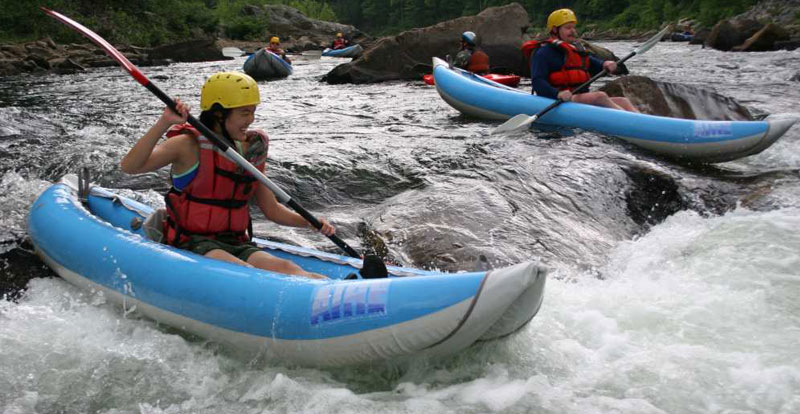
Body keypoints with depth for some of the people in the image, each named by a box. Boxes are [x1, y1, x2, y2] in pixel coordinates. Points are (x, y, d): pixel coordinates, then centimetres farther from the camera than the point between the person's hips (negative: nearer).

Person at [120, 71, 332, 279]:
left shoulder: (251, 152, 10)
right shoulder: (189, 145, -5)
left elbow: (271, 208, 16)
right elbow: (129, 166, -17)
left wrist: (311, 222, 0)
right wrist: (164, 123, -27)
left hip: (235, 245, 5)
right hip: (191, 244, -5)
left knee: (285, 267, -25)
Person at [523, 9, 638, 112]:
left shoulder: (577, 49, 27)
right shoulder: (544, 52, -2)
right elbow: (537, 82, -15)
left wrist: (605, 64, -2)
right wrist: (557, 93, -32)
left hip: (582, 98, 9)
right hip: (558, 103, -9)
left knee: (623, 101, -7)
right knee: (600, 96, -29)